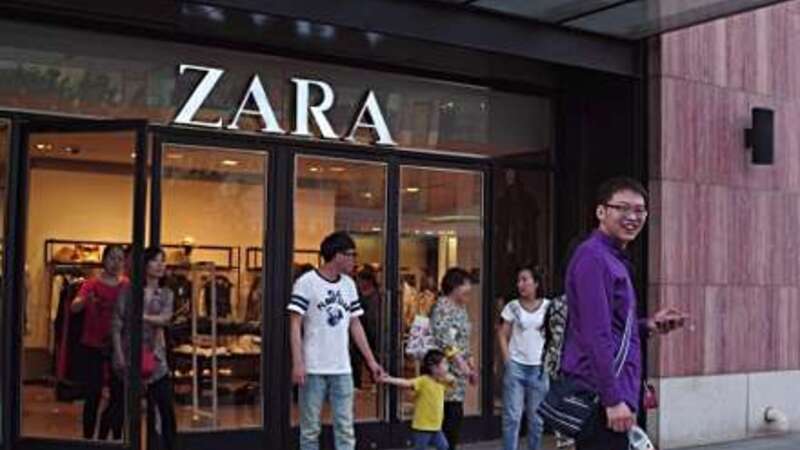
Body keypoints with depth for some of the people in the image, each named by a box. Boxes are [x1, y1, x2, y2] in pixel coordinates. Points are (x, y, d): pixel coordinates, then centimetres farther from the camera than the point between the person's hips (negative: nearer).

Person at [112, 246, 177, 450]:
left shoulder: (166, 294, 8)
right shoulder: (128, 291, -1)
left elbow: (165, 318, -11)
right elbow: (116, 324, -5)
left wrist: (141, 317, -20)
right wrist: (119, 355, -12)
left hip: (155, 356, 2)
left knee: (166, 408, -3)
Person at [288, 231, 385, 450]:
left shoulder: (349, 285, 10)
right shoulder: (307, 282, -7)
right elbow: (295, 324, -9)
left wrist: (371, 360, 10)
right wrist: (297, 363, -17)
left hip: (342, 369, 5)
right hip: (313, 368, -5)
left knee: (346, 429, 5)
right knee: (310, 429, 5)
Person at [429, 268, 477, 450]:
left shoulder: (461, 308, 18)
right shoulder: (442, 306, -11)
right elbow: (443, 338, -20)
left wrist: (472, 365, 21)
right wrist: (460, 362, -24)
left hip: (459, 370, 9)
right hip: (446, 368, -9)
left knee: (455, 415, 7)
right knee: (452, 413, -11)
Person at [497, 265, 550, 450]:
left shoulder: (549, 307, 1)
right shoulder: (512, 307, 1)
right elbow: (502, 335, 3)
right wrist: (508, 361, -5)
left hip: (539, 368, 1)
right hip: (516, 366, -1)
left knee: (536, 417, 10)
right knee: (512, 416, -3)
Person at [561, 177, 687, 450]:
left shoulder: (615, 260, 17)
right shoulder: (593, 257, -13)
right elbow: (596, 335, -20)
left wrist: (648, 326, 8)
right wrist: (613, 400, -22)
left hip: (611, 394, 10)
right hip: (601, 397, -10)